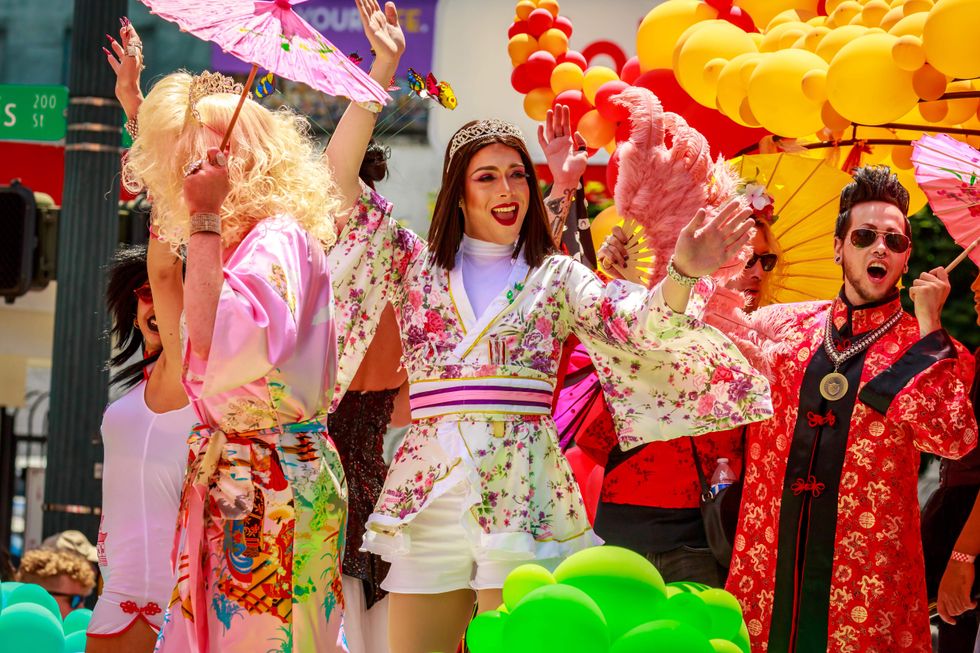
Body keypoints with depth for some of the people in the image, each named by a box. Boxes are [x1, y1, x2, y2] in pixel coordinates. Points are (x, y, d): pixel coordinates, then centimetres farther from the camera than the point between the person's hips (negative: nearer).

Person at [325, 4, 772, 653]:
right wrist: (383, 66, -5)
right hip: (430, 487, 1)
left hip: (523, 491, -1)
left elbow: (642, 325, -4)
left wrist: (683, 271, -25)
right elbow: (340, 177, 2)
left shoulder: (557, 277, 10)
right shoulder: (417, 265, 10)